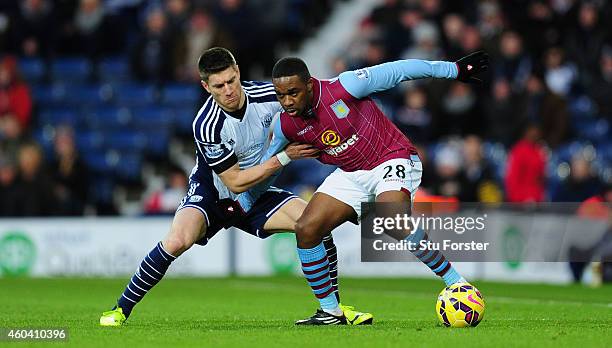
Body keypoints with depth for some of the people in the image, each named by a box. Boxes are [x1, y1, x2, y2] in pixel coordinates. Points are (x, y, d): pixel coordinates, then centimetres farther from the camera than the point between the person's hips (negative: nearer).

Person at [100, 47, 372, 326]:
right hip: (211, 194, -5)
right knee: (178, 240, -32)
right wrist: (284, 157, -24)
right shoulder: (206, 125, -30)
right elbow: (236, 182, -23)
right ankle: (121, 309, -15)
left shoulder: (268, 94, -18)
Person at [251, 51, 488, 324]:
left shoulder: (344, 88, -24)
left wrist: (454, 69, -12)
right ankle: (330, 312, 5)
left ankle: (457, 284, -23)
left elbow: (398, 71, -16)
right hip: (350, 175, 6)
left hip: (392, 159, -6)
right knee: (306, 230, -10)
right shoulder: (286, 125, -7)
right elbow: (266, 164, 14)